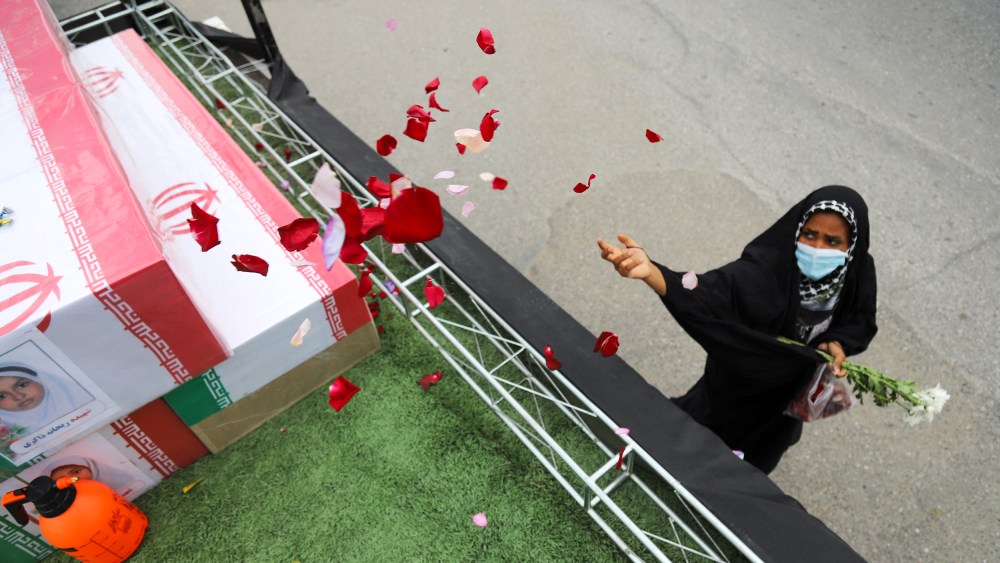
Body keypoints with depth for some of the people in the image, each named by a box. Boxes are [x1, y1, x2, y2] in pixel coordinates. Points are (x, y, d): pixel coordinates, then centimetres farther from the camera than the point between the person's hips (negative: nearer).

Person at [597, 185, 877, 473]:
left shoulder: (858, 273, -22)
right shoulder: (764, 268, -39)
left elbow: (860, 322, -2)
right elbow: (704, 292, -56)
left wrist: (839, 344, -24)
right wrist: (649, 270, -75)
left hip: (793, 386, 5)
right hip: (741, 379, -5)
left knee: (763, 452, 31)